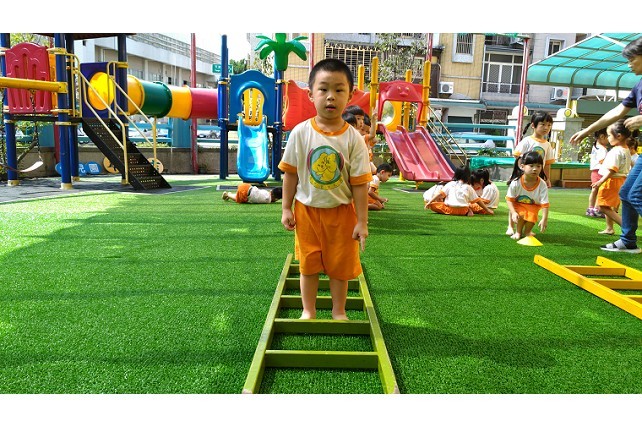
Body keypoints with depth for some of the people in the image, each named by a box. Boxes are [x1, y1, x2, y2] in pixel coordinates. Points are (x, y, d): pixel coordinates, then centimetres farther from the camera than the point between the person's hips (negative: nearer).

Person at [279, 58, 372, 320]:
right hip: (307, 210, 1)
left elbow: (360, 183, -9)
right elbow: (290, 173, -1)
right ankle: (308, 310, 33)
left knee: (341, 265, 13)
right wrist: (286, 208, -1)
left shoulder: (353, 138, -11)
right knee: (308, 264, 13)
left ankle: (339, 311, 33)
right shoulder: (300, 133, -9)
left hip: (341, 212, 0)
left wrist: (362, 221, -8)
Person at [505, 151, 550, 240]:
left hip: (533, 206, 1)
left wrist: (544, 219, -29)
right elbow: (509, 199, -18)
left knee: (532, 216, -26)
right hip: (518, 205, -1)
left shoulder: (542, 184, -24)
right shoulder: (515, 182, -26)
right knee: (521, 214, -29)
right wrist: (513, 213, -31)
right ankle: (518, 232, 1)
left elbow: (545, 204, -21)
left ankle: (527, 231, 8)